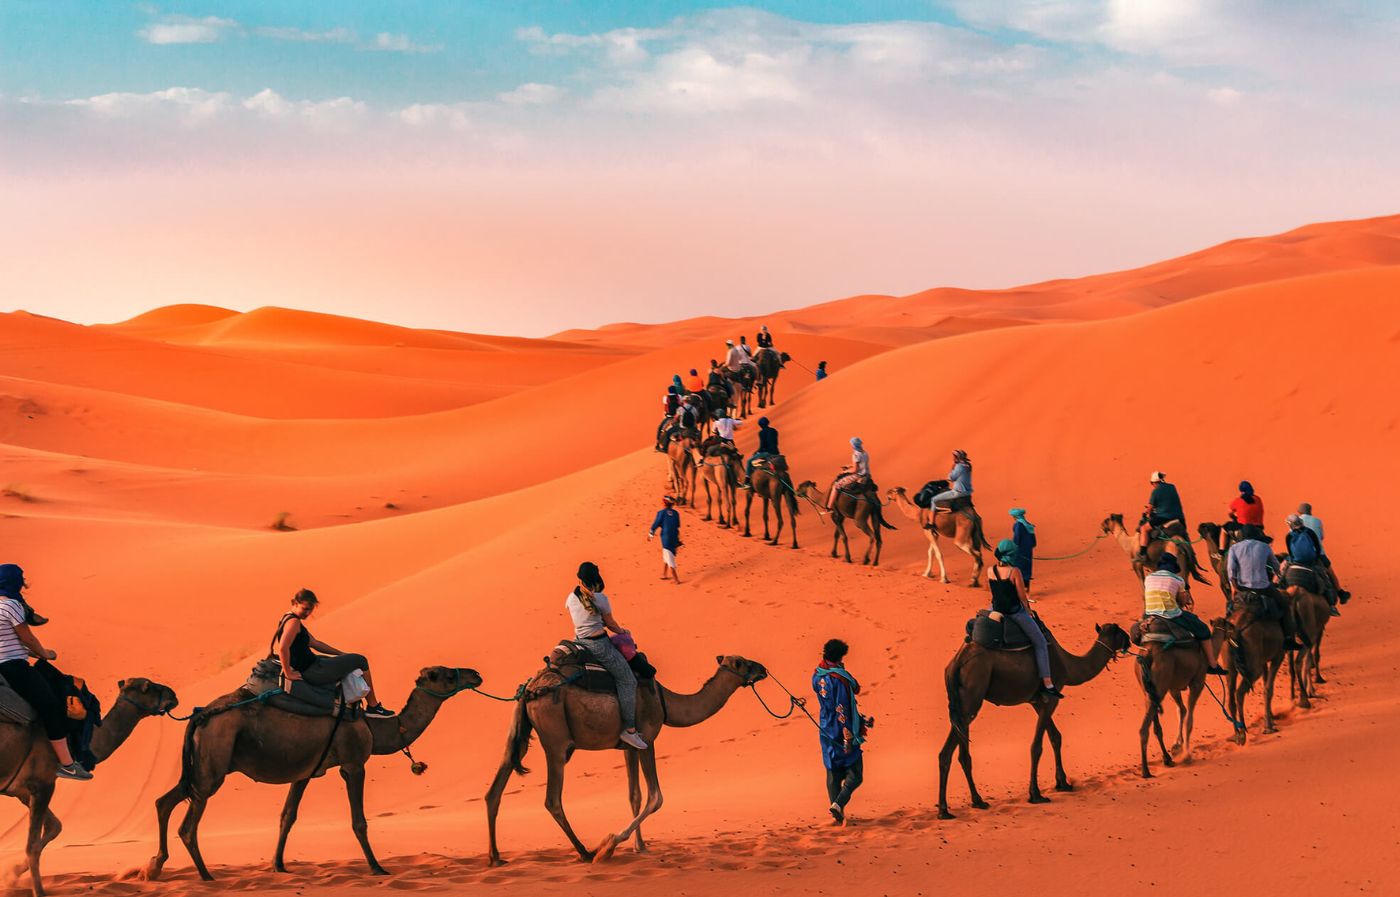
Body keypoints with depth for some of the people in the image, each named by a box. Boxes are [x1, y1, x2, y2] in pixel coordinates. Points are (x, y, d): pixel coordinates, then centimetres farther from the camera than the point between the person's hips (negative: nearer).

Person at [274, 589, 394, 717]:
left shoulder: (289, 619, 13)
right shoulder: (293, 622, -20)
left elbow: (314, 643, 20)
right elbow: (283, 648, -34)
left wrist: (342, 654, 19)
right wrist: (288, 674, -26)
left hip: (310, 665, 11)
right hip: (311, 672, -11)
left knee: (351, 662, 29)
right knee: (361, 661, 0)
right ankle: (373, 707, 10)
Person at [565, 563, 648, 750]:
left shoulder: (571, 598, 4)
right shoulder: (600, 599, -13)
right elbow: (611, 623, 1)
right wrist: (623, 631, 24)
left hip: (580, 642, 7)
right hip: (598, 645, -7)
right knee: (627, 681, -2)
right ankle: (629, 729, -7)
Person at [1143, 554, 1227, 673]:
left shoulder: (1148, 578, 9)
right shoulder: (1178, 580, -1)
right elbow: (1183, 602, 6)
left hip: (1150, 617, 4)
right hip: (1172, 617, -3)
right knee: (1203, 630, 17)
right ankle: (1212, 665, 24)